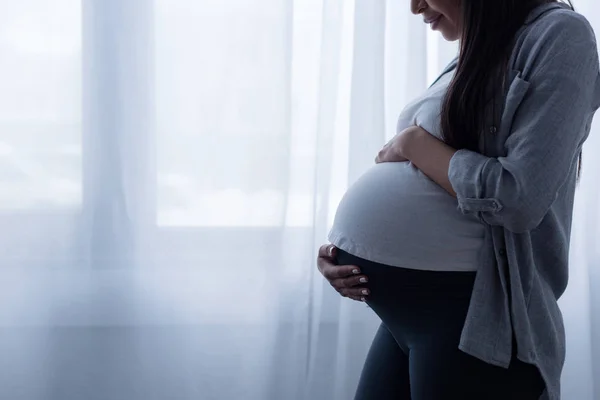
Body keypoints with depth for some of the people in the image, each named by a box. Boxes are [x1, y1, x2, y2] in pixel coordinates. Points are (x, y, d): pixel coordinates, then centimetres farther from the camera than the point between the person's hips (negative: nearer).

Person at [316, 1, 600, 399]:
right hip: (404, 309, 8)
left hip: (472, 313, -8)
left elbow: (519, 197, -18)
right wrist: (346, 249, 2)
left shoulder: (559, 32, -7)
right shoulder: (463, 65, 18)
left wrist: (412, 143, -6)